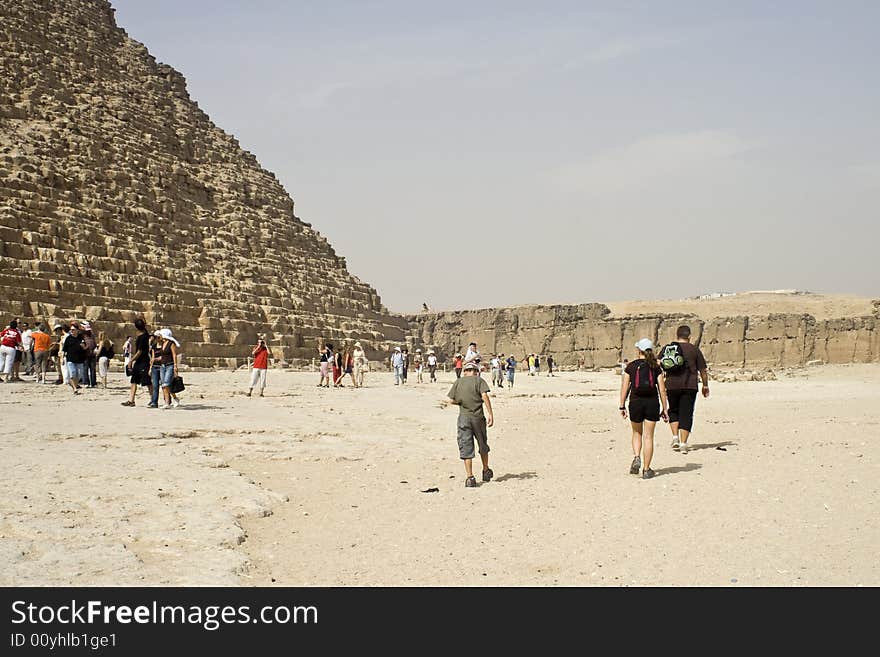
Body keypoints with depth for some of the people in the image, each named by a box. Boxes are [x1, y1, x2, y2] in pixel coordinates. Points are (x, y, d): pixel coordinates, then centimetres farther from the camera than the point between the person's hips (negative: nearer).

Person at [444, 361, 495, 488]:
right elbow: (484, 396, -12)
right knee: (483, 445, 18)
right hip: (478, 416, -1)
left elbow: (451, 400, 3)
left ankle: (469, 477, -6)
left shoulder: (458, 382, 8)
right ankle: (486, 471, 32)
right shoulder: (479, 380, 1)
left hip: (463, 418, 1)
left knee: (466, 448, 1)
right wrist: (490, 414, -14)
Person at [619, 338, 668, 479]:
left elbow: (624, 387, -2)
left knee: (637, 433, 21)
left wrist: (622, 406, 4)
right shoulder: (656, 367, 2)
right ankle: (646, 470, 5)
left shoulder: (631, 366, 1)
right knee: (648, 436, 4)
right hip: (652, 403, 0)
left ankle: (636, 457, -3)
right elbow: (662, 390, -1)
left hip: (636, 402, 0)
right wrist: (664, 409, 4)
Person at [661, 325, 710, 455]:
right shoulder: (694, 350, 3)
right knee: (686, 414, 2)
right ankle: (683, 443, -3)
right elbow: (703, 370, 5)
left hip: (672, 385, 1)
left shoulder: (667, 348, 6)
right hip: (690, 386, -1)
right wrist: (705, 386, 17)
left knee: (673, 411, 20)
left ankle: (675, 437, 7)